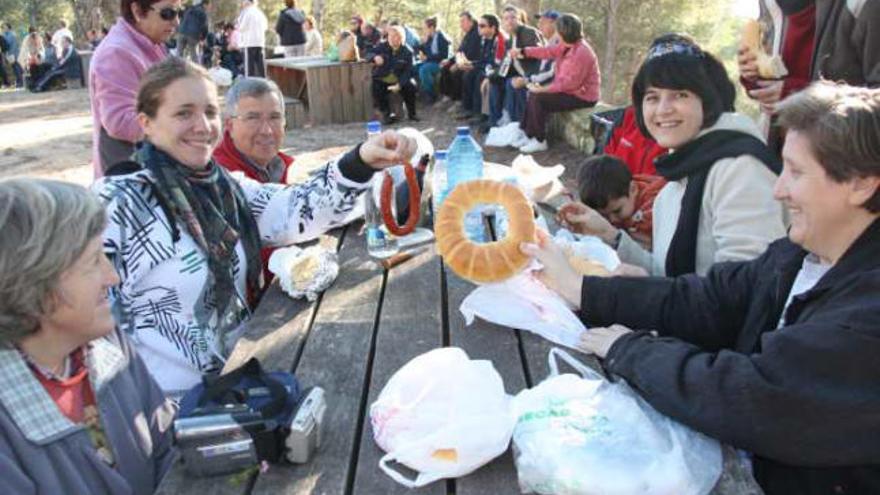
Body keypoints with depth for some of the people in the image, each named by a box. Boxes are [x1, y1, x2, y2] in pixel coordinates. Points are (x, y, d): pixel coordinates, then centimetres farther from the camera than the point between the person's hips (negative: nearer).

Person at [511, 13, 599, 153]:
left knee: (538, 98, -19)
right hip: (571, 90, 11)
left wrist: (544, 89, -24)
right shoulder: (568, 45, 3)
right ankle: (530, 135, 12)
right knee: (533, 93, 10)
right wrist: (522, 51, 5)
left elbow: (570, 83, -28)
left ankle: (540, 141, -7)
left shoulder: (580, 54, -27)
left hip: (581, 97, -11)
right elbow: (549, 51, 8)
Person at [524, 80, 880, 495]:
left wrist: (627, 349, -17)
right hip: (748, 459, 6)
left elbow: (746, 398, -32)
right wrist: (575, 288, -3)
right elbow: (697, 302, 0)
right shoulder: (798, 255, -2)